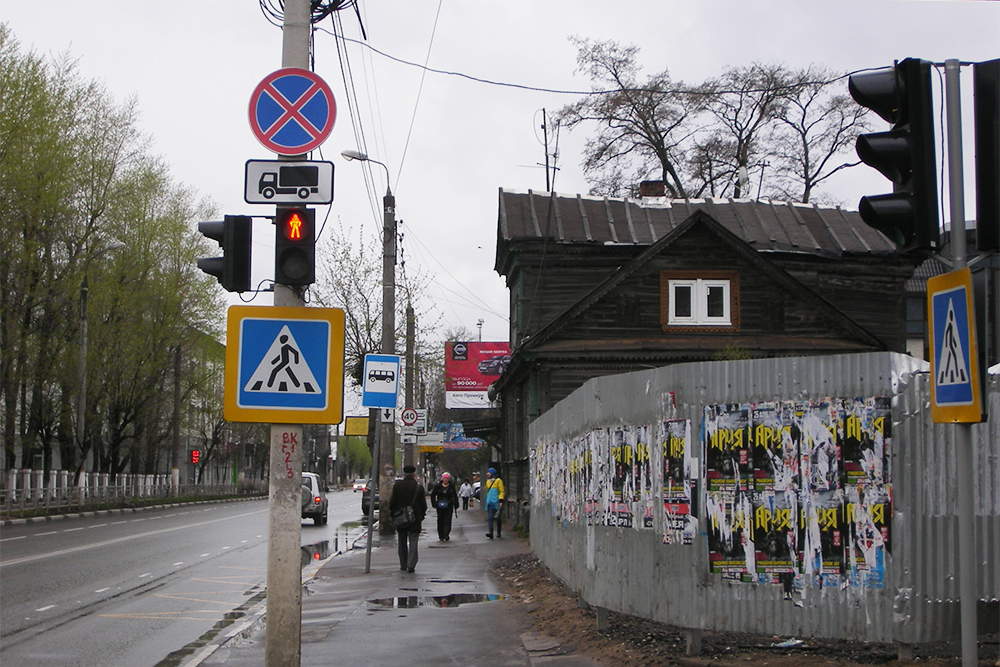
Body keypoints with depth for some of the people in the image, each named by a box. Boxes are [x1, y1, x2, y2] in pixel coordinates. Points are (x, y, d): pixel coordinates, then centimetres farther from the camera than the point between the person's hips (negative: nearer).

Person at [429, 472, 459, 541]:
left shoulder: (451, 486, 3)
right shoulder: (437, 486, 1)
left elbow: (455, 496, 9)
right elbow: (432, 495, 7)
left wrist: (456, 506, 4)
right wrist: (434, 504, -3)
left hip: (449, 506, -1)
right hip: (440, 507, 1)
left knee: (447, 521, -9)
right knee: (440, 521, 6)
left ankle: (446, 535, -11)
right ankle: (441, 536, 15)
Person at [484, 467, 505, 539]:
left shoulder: (498, 481, -3)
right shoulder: (488, 481, 17)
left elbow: (501, 491, -6)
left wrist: (501, 500, -15)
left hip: (496, 503, -5)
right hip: (489, 503, 5)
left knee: (497, 518, 5)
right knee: (489, 518, -8)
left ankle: (498, 533, 16)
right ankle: (491, 533, -15)